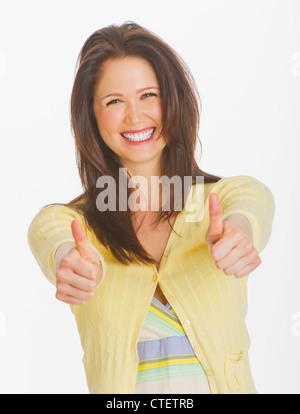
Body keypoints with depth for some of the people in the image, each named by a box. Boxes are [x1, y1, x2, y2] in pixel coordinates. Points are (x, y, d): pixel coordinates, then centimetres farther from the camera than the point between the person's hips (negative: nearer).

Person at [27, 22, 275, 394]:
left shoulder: (230, 194, 1)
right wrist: (74, 265, -38)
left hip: (226, 384, 0)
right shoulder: (65, 220, 1)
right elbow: (53, 238, -18)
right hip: (117, 385, 0)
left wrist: (239, 229, -38)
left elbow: (252, 203, -18)